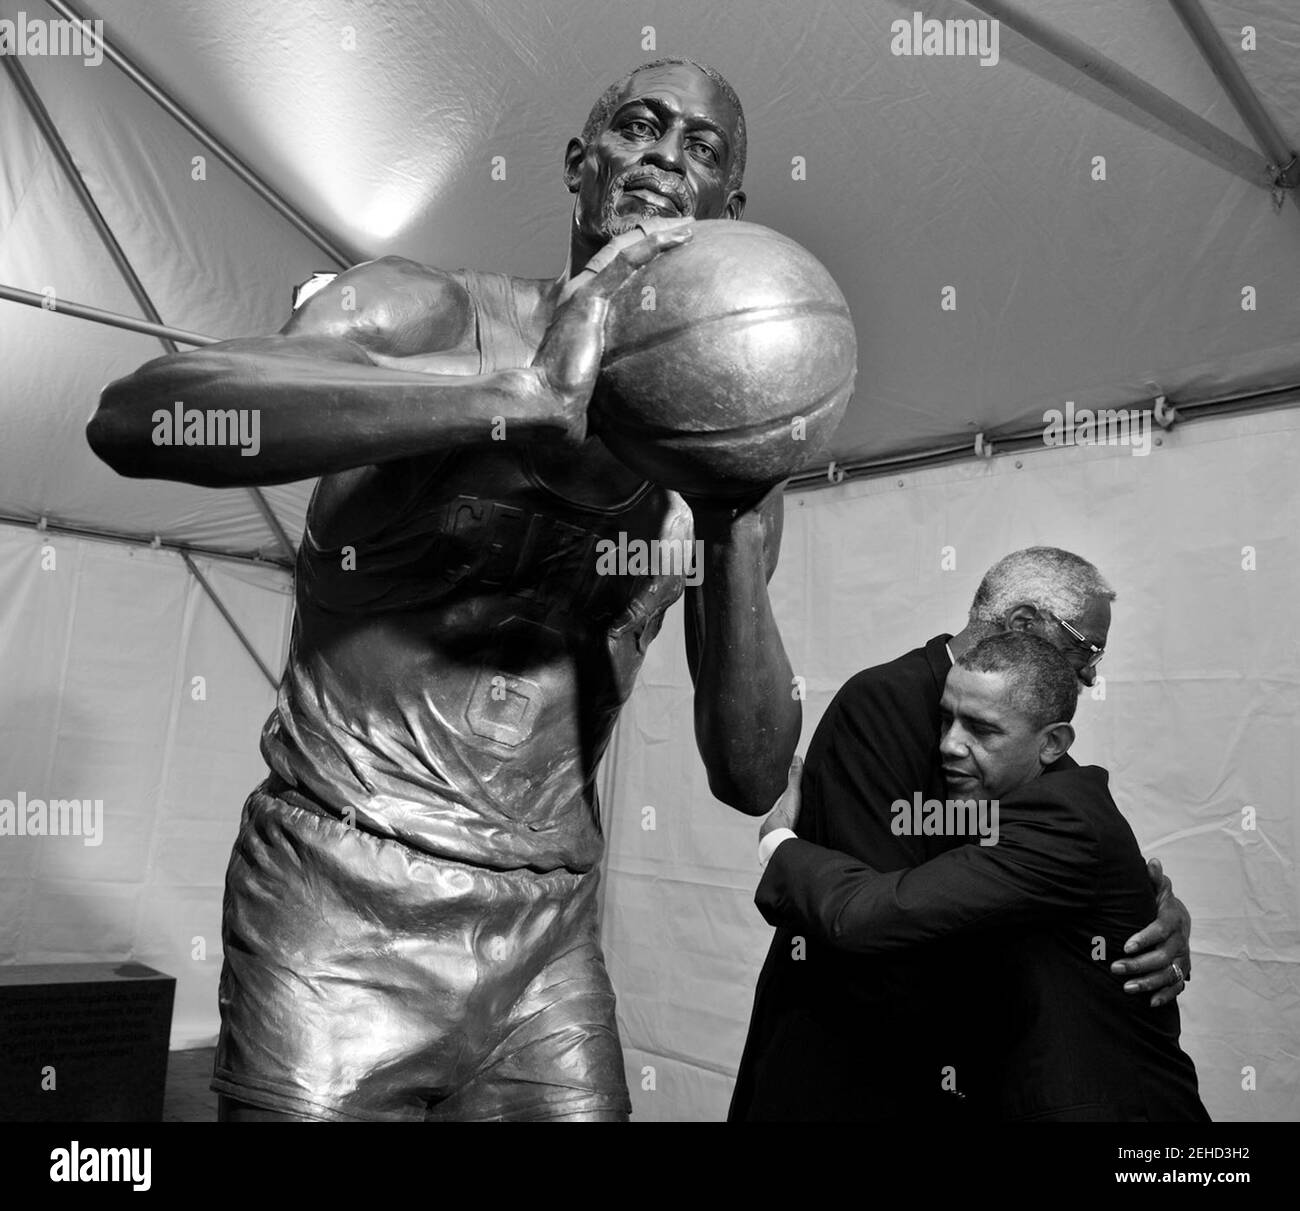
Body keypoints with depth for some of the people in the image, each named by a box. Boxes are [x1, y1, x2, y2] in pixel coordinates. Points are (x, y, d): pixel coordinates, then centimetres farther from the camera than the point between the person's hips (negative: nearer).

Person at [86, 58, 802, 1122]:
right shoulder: (433, 314, -4)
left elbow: (751, 780, 1)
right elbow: (136, 415, -23)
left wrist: (738, 524, -12)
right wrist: (522, 399, -28)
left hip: (552, 934, 4)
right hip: (343, 911, -3)